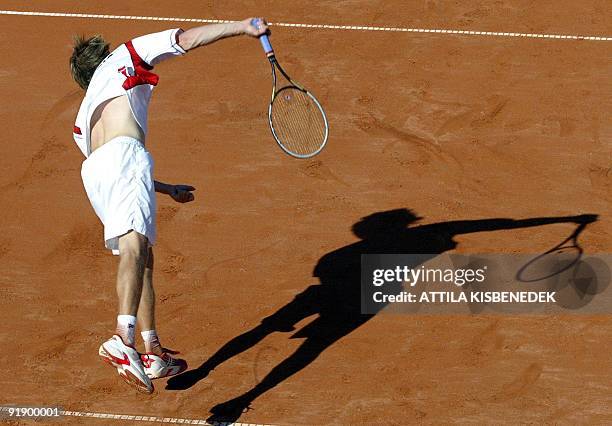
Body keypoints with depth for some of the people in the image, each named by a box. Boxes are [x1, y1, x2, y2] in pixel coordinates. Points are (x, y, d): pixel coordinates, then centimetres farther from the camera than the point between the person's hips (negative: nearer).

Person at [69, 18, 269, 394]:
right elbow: (187, 40, 19)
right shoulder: (122, 57, 26)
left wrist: (167, 189, 49)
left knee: (142, 255, 19)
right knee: (134, 248, -25)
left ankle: (153, 353, 21)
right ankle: (124, 340, -47)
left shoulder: (84, 118, 39)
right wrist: (242, 27, 26)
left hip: (94, 174, 7)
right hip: (125, 154, -7)